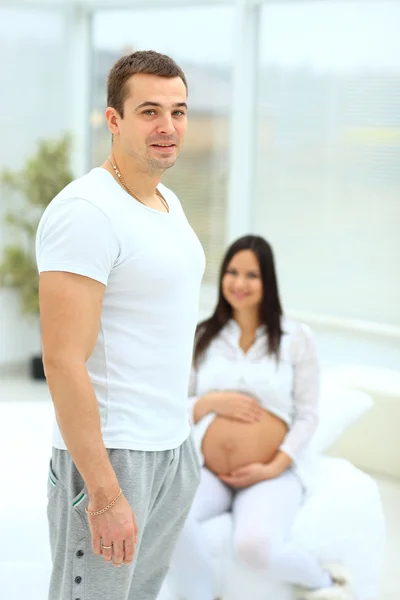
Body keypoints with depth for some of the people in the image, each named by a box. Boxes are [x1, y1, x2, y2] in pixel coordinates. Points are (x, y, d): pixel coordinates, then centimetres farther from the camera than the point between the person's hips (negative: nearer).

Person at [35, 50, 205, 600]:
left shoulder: (169, 202, 11)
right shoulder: (86, 211, -17)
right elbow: (63, 362, -22)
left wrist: (181, 433, 19)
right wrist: (105, 494, -24)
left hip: (174, 445, 9)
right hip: (111, 452, -8)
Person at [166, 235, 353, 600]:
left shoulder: (297, 338, 3)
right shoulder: (202, 338, 11)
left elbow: (308, 415, 2)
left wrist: (273, 468, -10)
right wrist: (210, 402, -8)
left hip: (273, 473, -2)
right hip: (206, 471, 2)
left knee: (255, 546, -32)